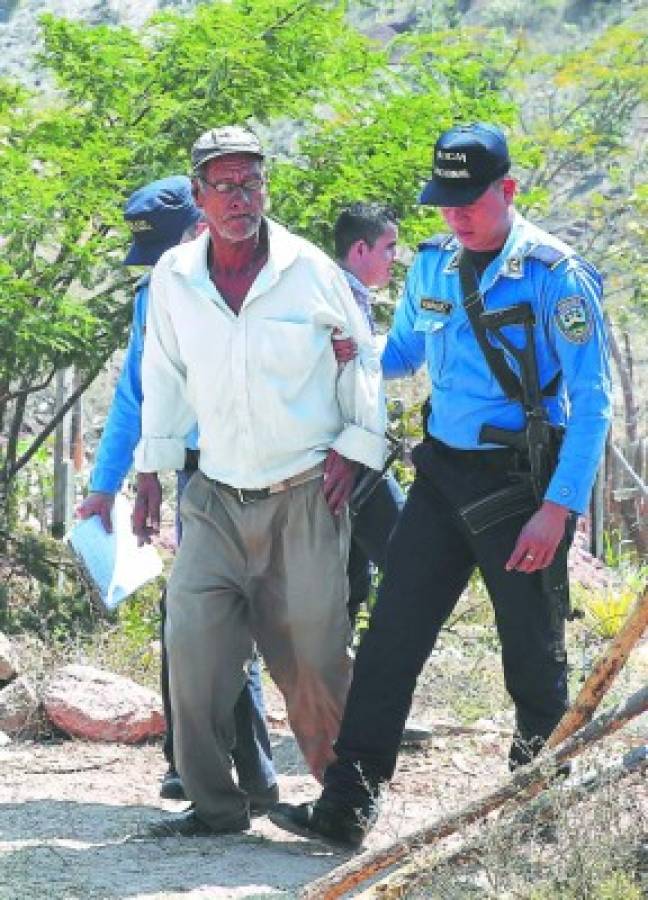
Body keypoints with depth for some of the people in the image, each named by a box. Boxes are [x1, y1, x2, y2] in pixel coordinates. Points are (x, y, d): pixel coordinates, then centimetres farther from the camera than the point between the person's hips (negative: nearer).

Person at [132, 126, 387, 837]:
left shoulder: (310, 271, -6)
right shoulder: (174, 277, 1)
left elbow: (361, 359, 8)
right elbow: (164, 376, 14)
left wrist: (354, 448, 2)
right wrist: (151, 470, 14)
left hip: (306, 496, -3)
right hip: (217, 497, 3)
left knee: (312, 655, -3)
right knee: (192, 642, -7)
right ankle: (213, 802, 3)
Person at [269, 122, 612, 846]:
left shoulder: (555, 275, -13)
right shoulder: (432, 264, 5)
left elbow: (592, 402, -13)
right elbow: (400, 353, 22)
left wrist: (557, 510, -19)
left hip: (520, 481, -5)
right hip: (442, 472, 5)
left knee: (533, 652, 5)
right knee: (391, 636, -2)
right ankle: (347, 806, -3)